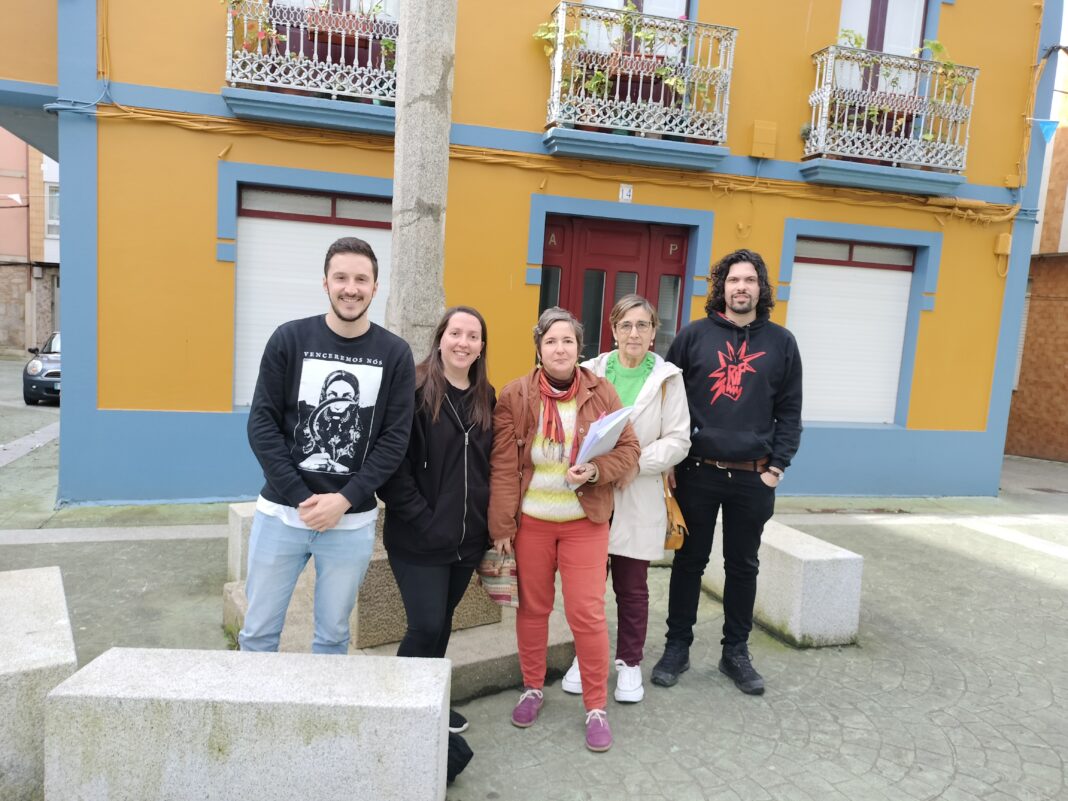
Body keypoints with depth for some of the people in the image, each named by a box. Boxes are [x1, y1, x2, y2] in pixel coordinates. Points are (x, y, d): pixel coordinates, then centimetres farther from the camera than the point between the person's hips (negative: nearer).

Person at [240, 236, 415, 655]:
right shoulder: (289, 339, -2)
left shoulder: (395, 354, -2)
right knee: (258, 632, 13)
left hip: (352, 522, 0)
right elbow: (262, 424, -4)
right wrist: (301, 499, -13)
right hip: (281, 514, 1)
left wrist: (344, 500, -13)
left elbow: (395, 439, -4)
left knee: (333, 635, 14)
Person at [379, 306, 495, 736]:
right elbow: (393, 463, -14)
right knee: (426, 626, -4)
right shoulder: (415, 391, -11)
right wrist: (420, 518, -17)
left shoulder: (486, 399, 7)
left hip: (469, 538, 6)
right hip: (419, 539, -5)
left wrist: (488, 522, 7)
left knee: (441, 622, 17)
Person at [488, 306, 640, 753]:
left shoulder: (601, 393, -2)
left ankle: (596, 706, 17)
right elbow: (503, 465, -6)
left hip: (584, 521, 0)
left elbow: (628, 448, 1)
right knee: (532, 607, 13)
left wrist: (596, 471, -18)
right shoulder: (515, 396, -5)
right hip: (530, 520, 1)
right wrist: (501, 525, -7)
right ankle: (532, 688, 35)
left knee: (587, 612, 0)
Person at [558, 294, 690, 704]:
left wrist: (636, 462, -14)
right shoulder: (591, 372, 0)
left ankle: (629, 663, 29)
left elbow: (678, 440, -2)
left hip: (639, 498, 0)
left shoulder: (667, 378, 0)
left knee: (632, 587, 11)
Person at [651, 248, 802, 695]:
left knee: (743, 567, 13)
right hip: (697, 473, -1)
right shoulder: (694, 336, 0)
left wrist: (777, 466, -3)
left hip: (753, 478, 1)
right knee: (689, 562, 10)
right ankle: (677, 647, 25)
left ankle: (736, 652, 29)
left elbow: (789, 411, 5)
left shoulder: (781, 342, 4)